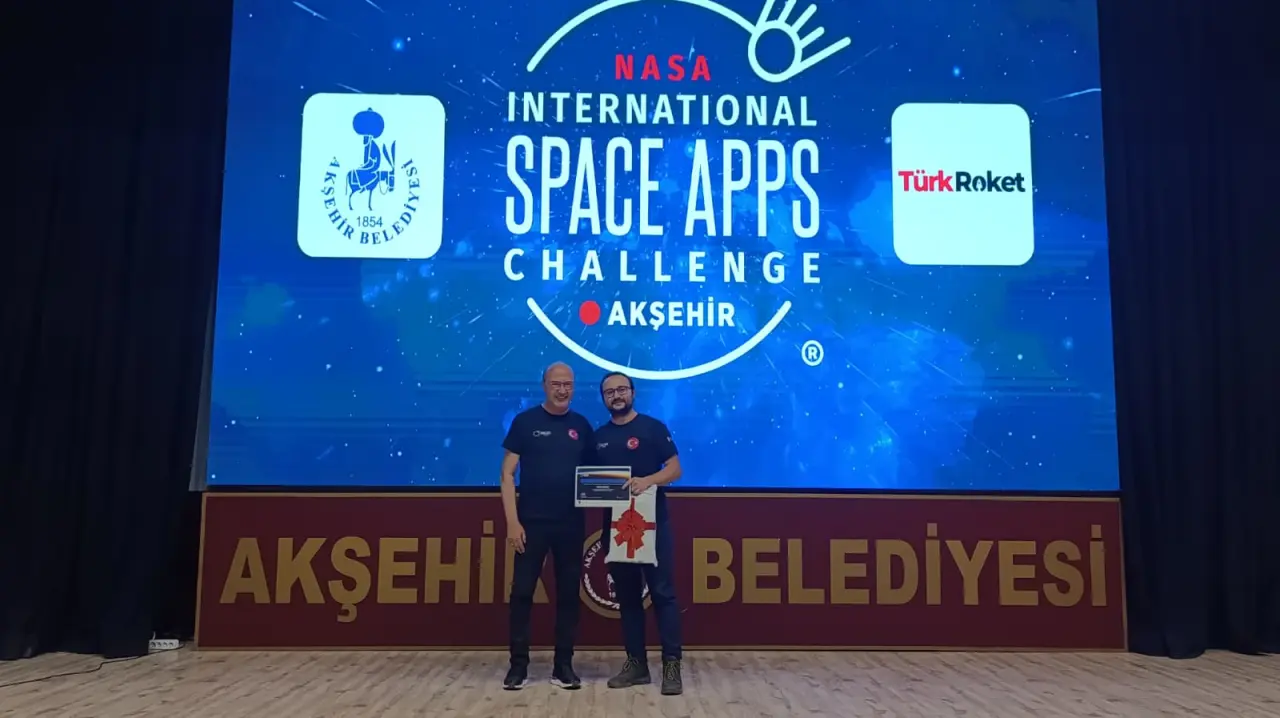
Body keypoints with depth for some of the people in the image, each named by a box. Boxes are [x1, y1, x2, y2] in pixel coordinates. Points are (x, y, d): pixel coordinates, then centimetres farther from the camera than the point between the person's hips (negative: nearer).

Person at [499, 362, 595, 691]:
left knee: (568, 594, 7)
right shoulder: (525, 421, -1)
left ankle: (563, 665, 17)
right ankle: (519, 665, 11)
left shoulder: (582, 426, 7)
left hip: (571, 524, 3)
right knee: (522, 592, 0)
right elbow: (507, 473, -3)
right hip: (532, 522, -2)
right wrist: (512, 520, -10)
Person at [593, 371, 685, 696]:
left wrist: (647, 481, -24)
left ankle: (672, 665, -2)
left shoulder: (653, 427, -1)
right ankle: (636, 663, 17)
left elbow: (675, 469, -6)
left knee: (663, 592, -6)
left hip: (652, 523, -5)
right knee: (627, 596, 9)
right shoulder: (600, 436, 12)